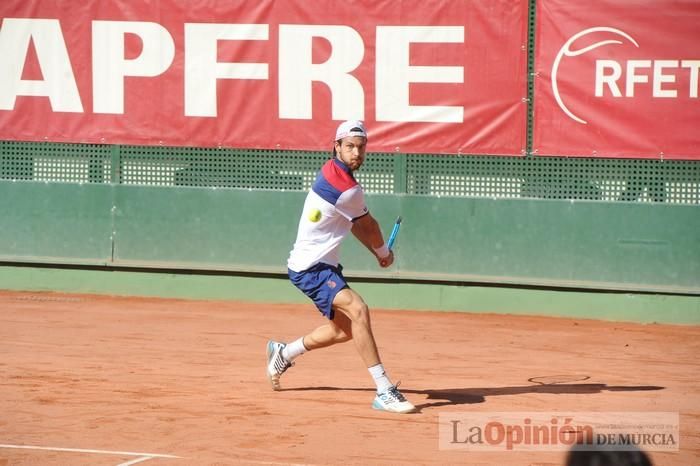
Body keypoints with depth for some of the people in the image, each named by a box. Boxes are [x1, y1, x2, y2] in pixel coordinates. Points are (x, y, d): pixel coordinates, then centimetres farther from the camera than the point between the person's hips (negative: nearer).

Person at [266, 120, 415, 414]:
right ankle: (384, 392, -36)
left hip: (323, 265, 11)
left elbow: (357, 224, 18)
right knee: (357, 309, -28)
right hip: (310, 268, -11)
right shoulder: (346, 189, -21)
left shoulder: (332, 172, 8)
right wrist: (384, 252, 15)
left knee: (345, 329, 20)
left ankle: (283, 353, 42)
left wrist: (378, 252, 10)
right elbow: (368, 225, -3)